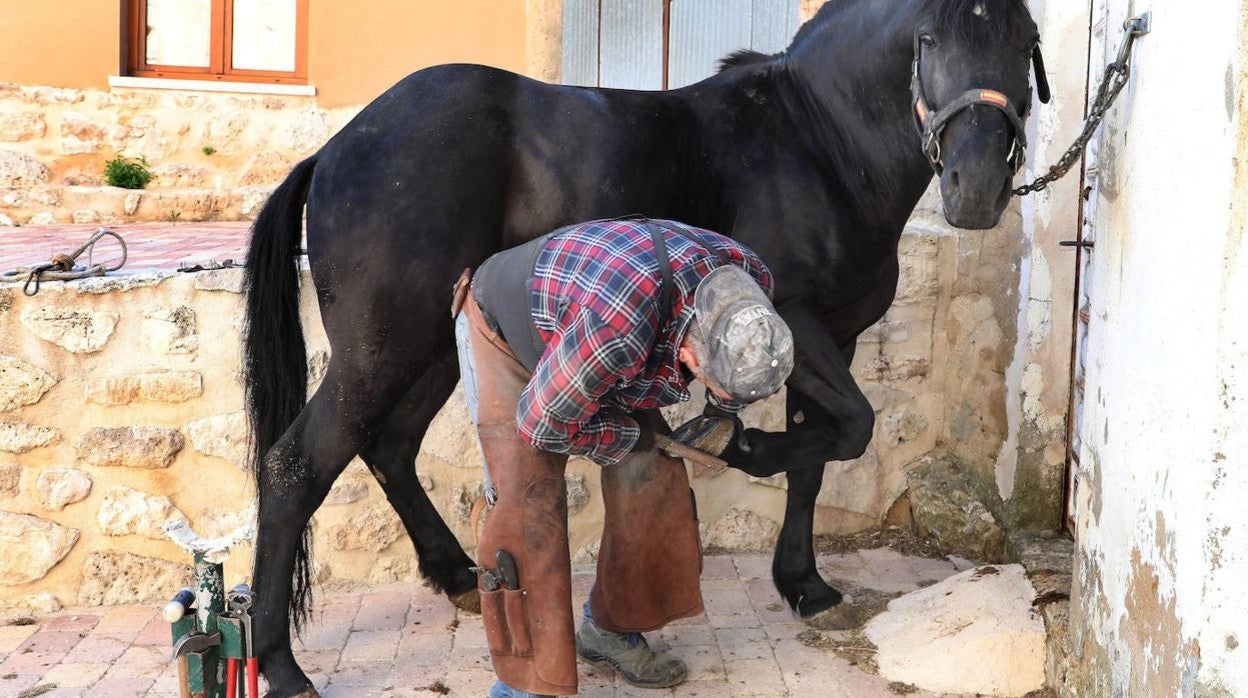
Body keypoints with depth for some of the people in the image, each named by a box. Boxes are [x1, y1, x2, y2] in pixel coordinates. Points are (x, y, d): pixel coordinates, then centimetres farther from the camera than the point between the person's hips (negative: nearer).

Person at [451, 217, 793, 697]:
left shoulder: (748, 282, -25)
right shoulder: (619, 327, -48)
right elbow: (541, 423, -31)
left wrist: (723, 414, -7)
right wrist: (630, 435, -18)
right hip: (504, 332, -7)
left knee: (650, 475, 1)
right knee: (528, 500, -16)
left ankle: (612, 631, 20)